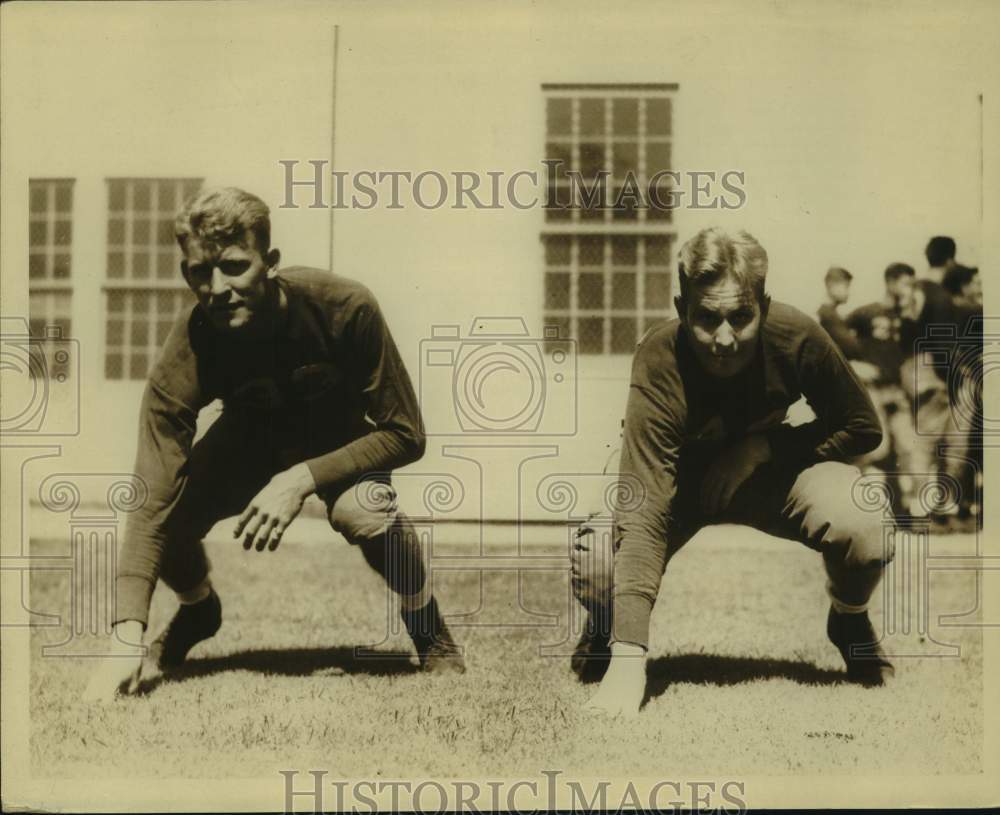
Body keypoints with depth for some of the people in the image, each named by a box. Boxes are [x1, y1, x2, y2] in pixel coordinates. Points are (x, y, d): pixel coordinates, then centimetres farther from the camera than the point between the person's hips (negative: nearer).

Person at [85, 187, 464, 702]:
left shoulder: (345, 308, -34)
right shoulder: (187, 353, -31)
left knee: (363, 510, -35)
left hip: (339, 437, -2)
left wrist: (302, 478, -37)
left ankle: (430, 633, -5)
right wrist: (127, 639, -43)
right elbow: (153, 499, -35)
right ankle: (198, 608, 15)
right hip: (251, 435, 2)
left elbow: (406, 434, -25)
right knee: (168, 518, -23)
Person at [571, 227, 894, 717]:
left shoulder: (798, 338, -29)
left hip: (767, 471, 1)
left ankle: (849, 621, 9)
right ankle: (609, 628, 12)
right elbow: (644, 510, -42)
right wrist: (628, 657, -50)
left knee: (864, 531, -29)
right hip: (680, 478, -1)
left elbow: (863, 428, -10)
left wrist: (769, 449, -24)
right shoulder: (659, 362, -34)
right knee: (595, 566, -29)